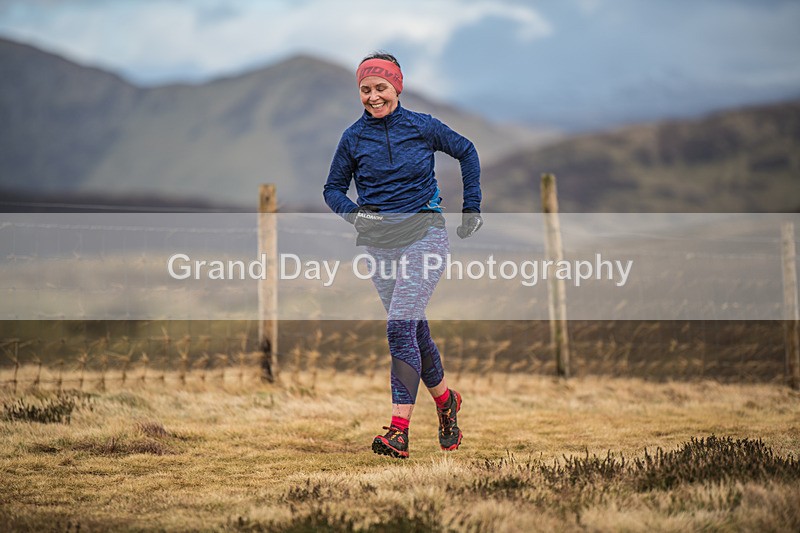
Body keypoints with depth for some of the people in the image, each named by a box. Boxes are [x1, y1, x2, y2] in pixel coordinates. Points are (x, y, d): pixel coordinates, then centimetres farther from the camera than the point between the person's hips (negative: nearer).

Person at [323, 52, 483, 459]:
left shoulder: (422, 127, -3)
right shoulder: (353, 138, 2)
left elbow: (466, 152, 13)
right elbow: (333, 188, 13)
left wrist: (471, 208, 11)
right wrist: (353, 212, -8)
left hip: (424, 234, -4)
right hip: (379, 243, 4)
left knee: (400, 328, -17)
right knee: (415, 331, 12)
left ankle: (399, 431, -17)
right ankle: (445, 400, 37)